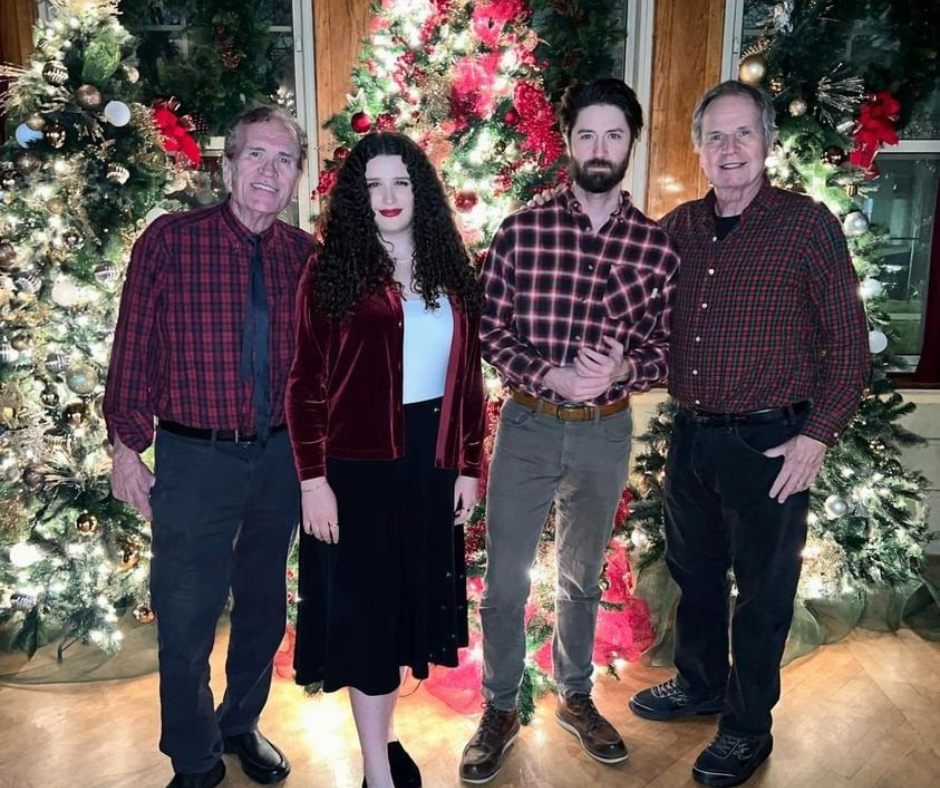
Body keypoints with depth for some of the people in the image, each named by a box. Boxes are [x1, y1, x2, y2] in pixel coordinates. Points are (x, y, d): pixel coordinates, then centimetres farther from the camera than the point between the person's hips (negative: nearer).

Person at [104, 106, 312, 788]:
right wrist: (127, 444, -6)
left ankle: (241, 726, 45)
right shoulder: (169, 240, -7)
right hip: (194, 457, -3)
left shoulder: (305, 254, 1)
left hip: (282, 457, 4)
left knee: (265, 609, 19)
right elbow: (133, 347, -5)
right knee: (186, 621, 7)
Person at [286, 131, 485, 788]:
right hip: (358, 465, -4)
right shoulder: (332, 269, -4)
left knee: (412, 597, 14)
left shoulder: (452, 273, 7)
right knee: (366, 602, 4)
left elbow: (469, 378, 8)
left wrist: (468, 466, 5)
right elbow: (307, 383, -7)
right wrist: (313, 478, -12)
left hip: (432, 460, 4)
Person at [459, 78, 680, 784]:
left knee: (582, 580, 20)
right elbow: (491, 329, -5)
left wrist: (624, 369, -21)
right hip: (527, 426, -1)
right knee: (505, 584, 8)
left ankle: (575, 697, 42)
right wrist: (551, 375, -21)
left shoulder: (657, 246, -3)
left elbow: (666, 348, 1)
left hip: (606, 434, 2)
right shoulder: (520, 230, -7)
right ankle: (501, 710, 31)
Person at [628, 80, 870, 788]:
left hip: (770, 443, -4)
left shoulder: (808, 224, -7)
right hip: (692, 435, 5)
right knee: (694, 571, 19)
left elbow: (849, 341, -7)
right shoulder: (680, 227, 6)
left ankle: (748, 727, 30)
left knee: (762, 590, 9)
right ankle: (700, 684, 43)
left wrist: (817, 437, -13)